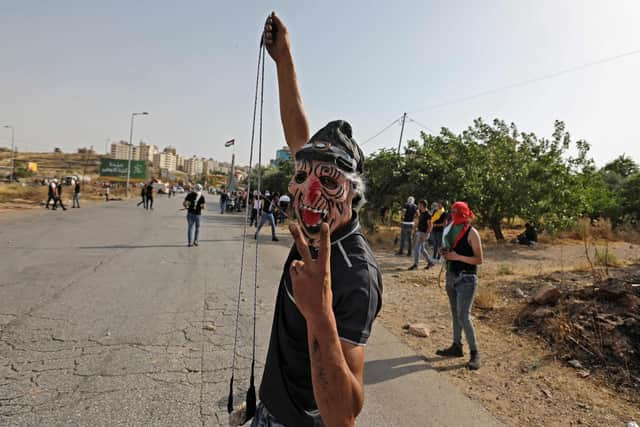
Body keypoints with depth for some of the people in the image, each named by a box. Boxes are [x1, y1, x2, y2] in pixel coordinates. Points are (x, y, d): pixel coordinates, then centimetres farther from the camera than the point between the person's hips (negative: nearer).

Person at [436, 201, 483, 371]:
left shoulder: (471, 233, -11)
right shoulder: (452, 230, 10)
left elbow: (479, 260, -13)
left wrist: (457, 256, -22)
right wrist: (445, 253, 1)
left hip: (467, 278, -7)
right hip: (452, 276, 7)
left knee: (463, 315, -11)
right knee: (455, 313, 13)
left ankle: (474, 353, 2)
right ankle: (457, 347, 25)